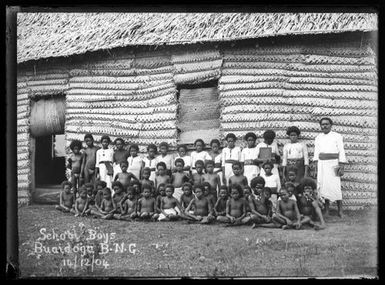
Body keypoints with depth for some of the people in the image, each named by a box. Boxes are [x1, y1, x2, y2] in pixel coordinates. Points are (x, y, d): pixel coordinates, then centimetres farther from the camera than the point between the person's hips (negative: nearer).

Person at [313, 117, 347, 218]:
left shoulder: (337, 136, 2)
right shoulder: (318, 138, 14)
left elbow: (341, 152, -1)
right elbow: (316, 153, 14)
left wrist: (341, 167, -8)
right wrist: (316, 166, 5)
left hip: (333, 164, -4)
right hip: (322, 164, 4)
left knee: (335, 186, -10)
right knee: (323, 187, 1)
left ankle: (340, 211, -3)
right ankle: (326, 211, 6)